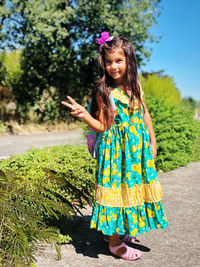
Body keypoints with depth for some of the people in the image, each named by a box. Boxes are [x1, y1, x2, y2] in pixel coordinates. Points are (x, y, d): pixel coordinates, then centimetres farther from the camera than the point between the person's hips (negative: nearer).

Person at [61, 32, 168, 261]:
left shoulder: (135, 86, 4)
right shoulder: (104, 92, -9)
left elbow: (145, 114, 12)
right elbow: (102, 126, -9)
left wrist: (153, 142, 10)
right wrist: (85, 115, -27)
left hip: (138, 145, 5)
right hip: (116, 148, -5)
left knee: (133, 186, 13)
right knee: (117, 186, 0)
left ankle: (125, 229, 35)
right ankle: (114, 242, 15)